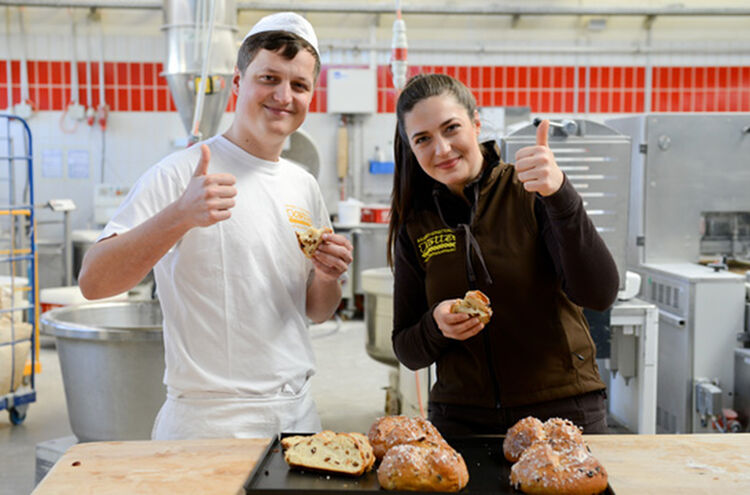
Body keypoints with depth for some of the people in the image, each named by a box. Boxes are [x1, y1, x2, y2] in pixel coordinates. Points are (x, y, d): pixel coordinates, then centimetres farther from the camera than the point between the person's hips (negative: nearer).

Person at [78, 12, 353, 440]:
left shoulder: (305, 187, 8)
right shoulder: (182, 174, -12)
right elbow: (93, 282, -21)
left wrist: (328, 278, -6)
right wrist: (179, 216, -35)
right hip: (209, 422, -6)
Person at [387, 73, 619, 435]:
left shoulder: (530, 192, -7)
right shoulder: (414, 226, 1)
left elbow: (599, 295, -20)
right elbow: (407, 352, 5)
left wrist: (559, 195, -30)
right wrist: (436, 325, -16)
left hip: (562, 410, -2)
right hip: (460, 417, 2)